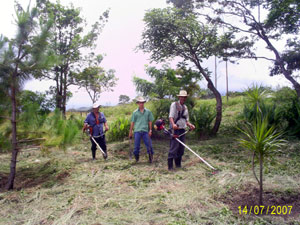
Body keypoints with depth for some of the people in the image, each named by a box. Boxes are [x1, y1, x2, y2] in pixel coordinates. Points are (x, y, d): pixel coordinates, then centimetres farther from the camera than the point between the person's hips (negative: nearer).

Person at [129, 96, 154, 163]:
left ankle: (151, 158, 9)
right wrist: (130, 131, 8)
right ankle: (136, 158, 21)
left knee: (149, 145, -3)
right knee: (136, 146, 4)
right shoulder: (135, 112, 8)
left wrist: (150, 130, 2)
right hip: (137, 131, 0)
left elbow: (150, 121, 9)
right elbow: (132, 122, 10)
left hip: (146, 131, 0)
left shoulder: (148, 111, 8)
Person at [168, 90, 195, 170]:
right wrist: (173, 124, -30)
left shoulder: (185, 107, 19)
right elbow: (171, 116, -12)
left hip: (183, 129, 7)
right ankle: (170, 166, -8)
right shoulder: (174, 104, -1)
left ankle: (178, 164, 18)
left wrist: (190, 125, 2)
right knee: (174, 147, -12)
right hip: (175, 129, -7)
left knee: (181, 148, 7)